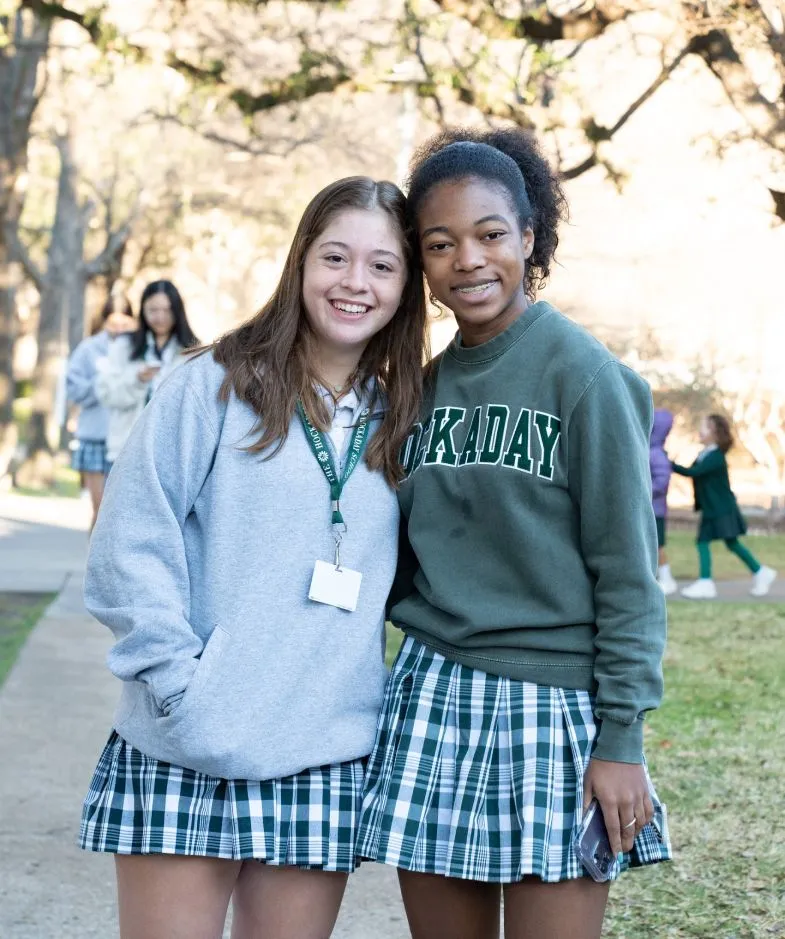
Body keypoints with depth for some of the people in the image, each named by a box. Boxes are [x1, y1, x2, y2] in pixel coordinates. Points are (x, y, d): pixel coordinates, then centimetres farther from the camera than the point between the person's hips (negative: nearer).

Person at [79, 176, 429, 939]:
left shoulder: (400, 425, 12)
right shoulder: (215, 388, -1)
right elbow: (130, 548, -6)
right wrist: (179, 684, -13)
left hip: (325, 763, 4)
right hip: (183, 756, -3)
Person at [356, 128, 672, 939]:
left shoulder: (580, 372, -7)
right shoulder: (428, 385, 10)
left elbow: (626, 567, -8)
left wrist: (621, 739, -11)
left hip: (554, 708, -5)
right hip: (433, 699, 5)